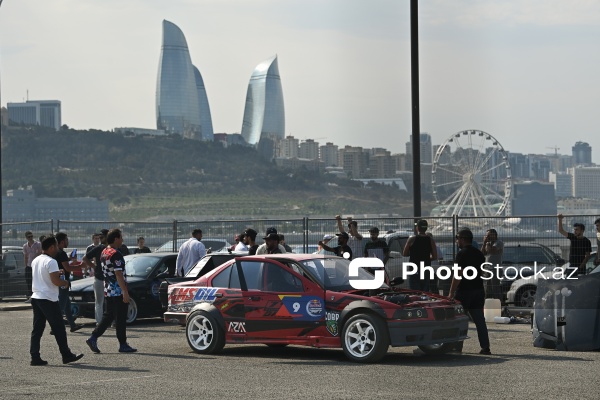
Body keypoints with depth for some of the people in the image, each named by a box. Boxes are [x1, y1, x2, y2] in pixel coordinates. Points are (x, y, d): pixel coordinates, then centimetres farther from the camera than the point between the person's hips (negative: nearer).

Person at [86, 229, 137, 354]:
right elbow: (119, 274, -22)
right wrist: (125, 292, -21)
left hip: (108, 290, 9)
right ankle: (123, 345, 5)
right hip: (118, 291, -9)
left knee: (108, 316, 13)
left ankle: (93, 338, 4)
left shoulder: (104, 253, 12)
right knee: (121, 318, -1)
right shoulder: (115, 254, -17)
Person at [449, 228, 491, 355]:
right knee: (480, 320, 6)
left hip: (464, 291, -7)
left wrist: (451, 293, -15)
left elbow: (458, 275, -18)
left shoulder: (462, 254, -12)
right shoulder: (479, 253, 12)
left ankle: (457, 347, 2)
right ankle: (485, 347, 1)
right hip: (478, 291, 7)